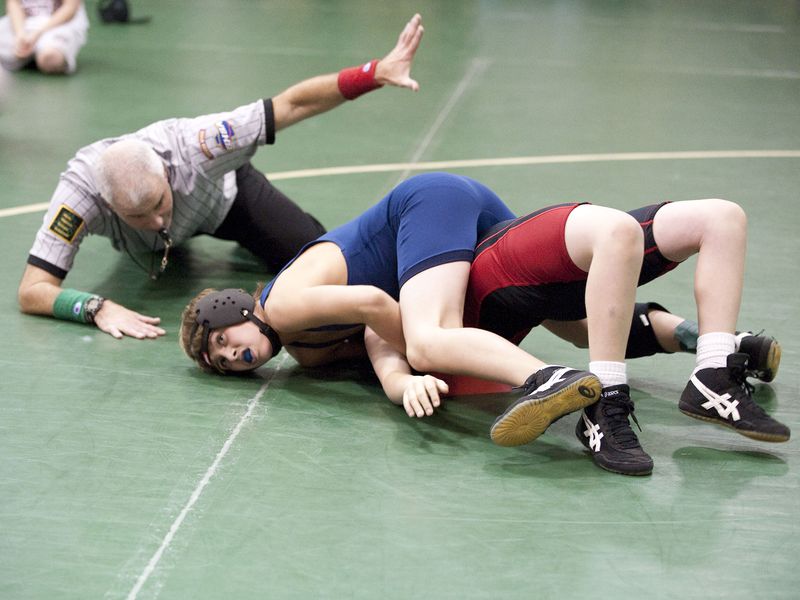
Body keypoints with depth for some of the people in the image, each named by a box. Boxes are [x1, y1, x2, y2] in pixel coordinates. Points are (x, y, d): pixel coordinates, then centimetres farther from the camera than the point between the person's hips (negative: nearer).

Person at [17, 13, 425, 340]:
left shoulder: (192, 144, -47)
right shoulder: (81, 189, -46)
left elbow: (293, 105, -44)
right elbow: (31, 290, -46)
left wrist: (376, 72, -51)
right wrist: (97, 308, -63)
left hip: (221, 193, -2)